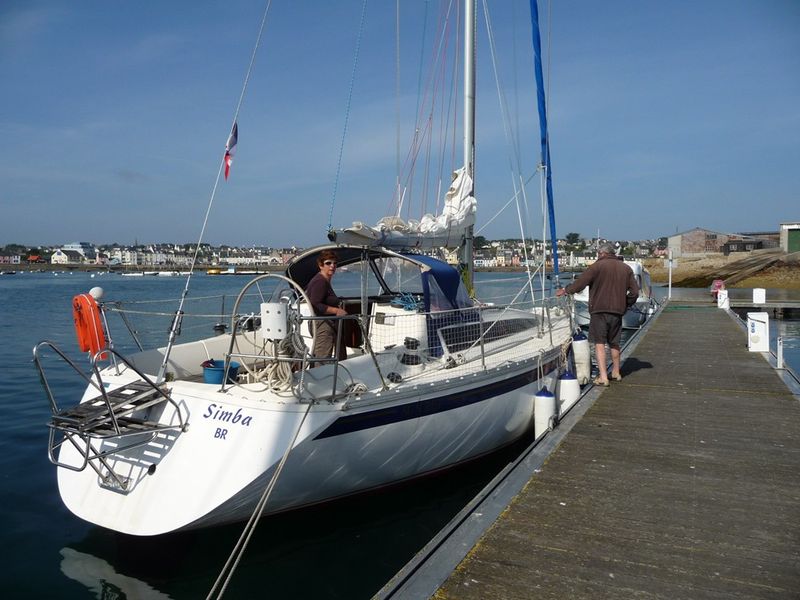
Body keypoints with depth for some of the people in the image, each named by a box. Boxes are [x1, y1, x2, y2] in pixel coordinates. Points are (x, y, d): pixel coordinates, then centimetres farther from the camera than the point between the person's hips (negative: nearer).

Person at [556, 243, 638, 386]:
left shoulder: (598, 266, -6)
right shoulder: (626, 268, 11)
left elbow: (580, 283, -7)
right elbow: (634, 292, 9)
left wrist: (565, 290, 8)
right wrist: (624, 305, 21)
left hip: (599, 309, -5)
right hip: (617, 311, 5)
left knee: (599, 342, -2)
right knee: (614, 343, 19)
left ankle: (603, 377, -9)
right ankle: (616, 373, 31)